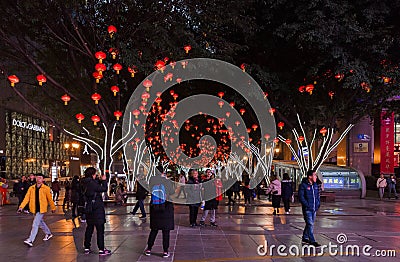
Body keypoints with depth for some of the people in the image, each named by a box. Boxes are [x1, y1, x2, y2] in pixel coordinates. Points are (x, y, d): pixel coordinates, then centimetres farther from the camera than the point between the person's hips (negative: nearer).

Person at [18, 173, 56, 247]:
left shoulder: (46, 188, -7)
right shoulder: (31, 188, 3)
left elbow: (50, 199, 0)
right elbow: (27, 198, -2)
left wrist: (53, 208, 9)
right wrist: (21, 207, -12)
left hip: (41, 209, -5)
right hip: (34, 209, 5)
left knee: (35, 224, -11)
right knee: (40, 222, 21)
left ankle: (30, 240, -11)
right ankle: (48, 234, 41)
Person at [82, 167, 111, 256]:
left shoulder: (86, 183, 6)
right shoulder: (92, 183, -19)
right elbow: (104, 189, -16)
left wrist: (100, 180, 11)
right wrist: (104, 180, -3)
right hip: (97, 209, -9)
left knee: (89, 228, 16)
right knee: (100, 229, -2)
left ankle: (87, 248, 20)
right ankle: (101, 249, 0)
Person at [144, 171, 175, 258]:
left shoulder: (152, 180, -9)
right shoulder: (168, 181, -15)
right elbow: (172, 192, 1)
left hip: (154, 207, 3)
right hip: (166, 206, -3)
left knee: (154, 230, 16)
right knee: (166, 231, 6)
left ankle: (149, 249, 21)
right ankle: (165, 251, 9)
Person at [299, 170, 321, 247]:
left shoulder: (315, 185, 10)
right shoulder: (303, 185, -12)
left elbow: (318, 194, 22)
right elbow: (301, 197, -14)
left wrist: (318, 203, 9)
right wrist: (307, 205, -17)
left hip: (314, 209, 7)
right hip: (307, 209, -7)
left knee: (310, 224, 15)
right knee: (310, 224, -10)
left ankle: (305, 238, 28)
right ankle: (312, 241, -8)